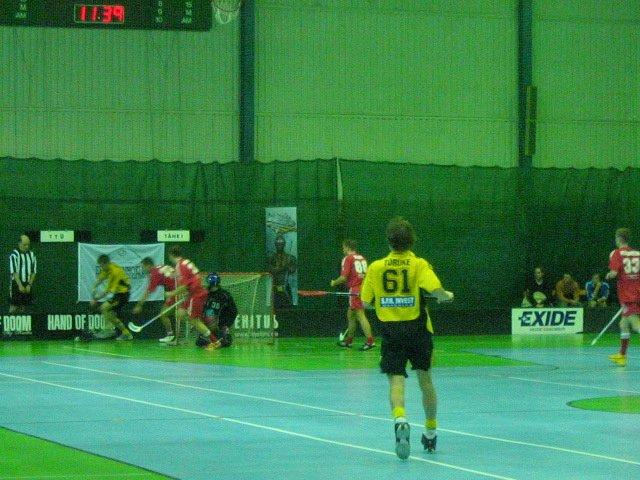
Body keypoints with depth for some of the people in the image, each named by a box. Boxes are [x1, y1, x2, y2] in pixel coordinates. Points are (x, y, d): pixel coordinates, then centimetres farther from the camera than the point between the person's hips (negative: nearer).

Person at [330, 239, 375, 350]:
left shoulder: (348, 259, -7)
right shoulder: (362, 258, 14)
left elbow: (344, 278, -12)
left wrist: (334, 283, 6)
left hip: (355, 290, -8)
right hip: (363, 288, 8)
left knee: (360, 315, -11)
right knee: (350, 315, 19)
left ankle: (370, 341, -20)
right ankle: (348, 340, 27)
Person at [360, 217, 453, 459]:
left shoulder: (376, 267, 0)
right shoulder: (419, 265, -6)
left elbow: (366, 301, 5)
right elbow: (437, 290, -21)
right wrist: (447, 295, 1)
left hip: (390, 330, 0)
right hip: (418, 329, 0)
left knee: (396, 380, -6)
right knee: (425, 379, 17)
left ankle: (400, 420, -37)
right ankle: (430, 432, 29)